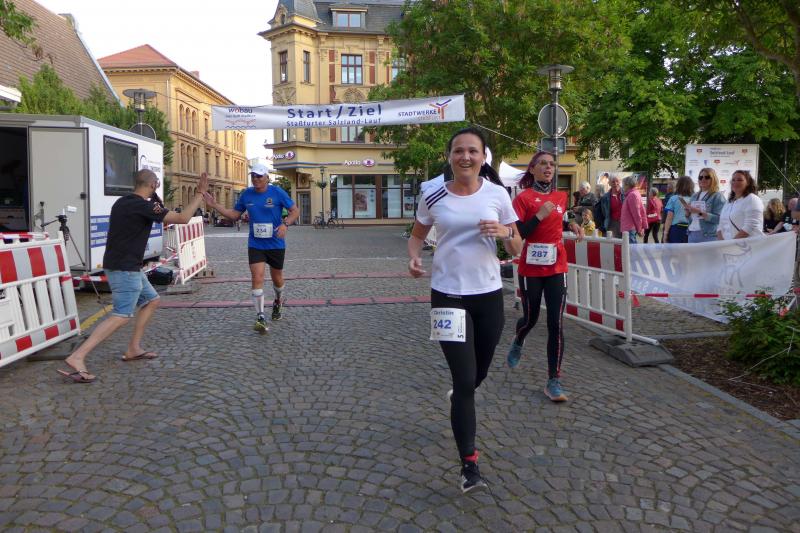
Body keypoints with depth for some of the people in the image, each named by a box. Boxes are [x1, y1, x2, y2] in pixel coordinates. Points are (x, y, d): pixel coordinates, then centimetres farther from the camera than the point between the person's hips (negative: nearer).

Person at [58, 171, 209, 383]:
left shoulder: (122, 202, 11)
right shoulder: (143, 206, -16)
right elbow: (183, 218, -16)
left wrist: (155, 212, 9)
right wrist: (200, 193, -8)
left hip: (126, 267, 10)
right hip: (125, 268, -10)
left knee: (151, 300, 19)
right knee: (121, 316, -14)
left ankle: (133, 349, 21)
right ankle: (77, 358, -21)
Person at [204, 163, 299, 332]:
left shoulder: (277, 192, -9)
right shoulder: (246, 194, 2)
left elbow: (295, 211, -6)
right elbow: (234, 214, 12)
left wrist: (285, 224, -24)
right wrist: (214, 205, 1)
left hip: (276, 244, -1)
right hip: (255, 245, 1)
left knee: (277, 279, 14)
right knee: (257, 278, -14)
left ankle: (278, 301, 47)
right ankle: (260, 318, -12)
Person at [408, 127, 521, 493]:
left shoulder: (497, 194, -2)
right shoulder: (433, 196, -3)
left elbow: (516, 249, 3)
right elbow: (417, 234, 12)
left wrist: (504, 233, -19)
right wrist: (414, 257, -9)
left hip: (489, 295, 2)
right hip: (448, 295, -2)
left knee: (478, 373, 18)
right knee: (465, 379, -7)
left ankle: (460, 398, 56)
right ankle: (469, 464, 5)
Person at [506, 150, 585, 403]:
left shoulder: (561, 197, 9)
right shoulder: (523, 197, -8)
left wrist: (571, 225, 7)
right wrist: (539, 215, -22)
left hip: (557, 268, 4)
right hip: (530, 268, -3)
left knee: (556, 323, -3)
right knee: (531, 317, 12)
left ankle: (554, 380, 4)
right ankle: (517, 343, 49)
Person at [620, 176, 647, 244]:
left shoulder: (632, 195, -12)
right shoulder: (635, 193, 18)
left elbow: (636, 214, -16)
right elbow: (642, 211, 18)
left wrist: (639, 229, -14)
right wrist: (643, 226, 17)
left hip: (629, 229, -11)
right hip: (630, 228, 11)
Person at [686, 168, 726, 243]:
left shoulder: (717, 196, -3)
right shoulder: (694, 196, 16)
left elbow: (718, 218, -14)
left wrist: (700, 212, -19)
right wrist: (688, 212, -2)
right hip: (692, 234, 6)